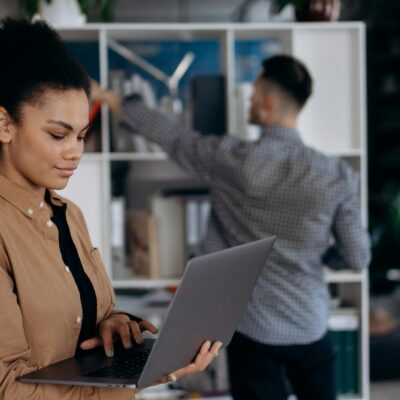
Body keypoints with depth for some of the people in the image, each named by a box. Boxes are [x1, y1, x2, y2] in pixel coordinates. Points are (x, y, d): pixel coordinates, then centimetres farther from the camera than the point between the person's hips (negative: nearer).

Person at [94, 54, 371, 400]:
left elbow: (169, 135, 0)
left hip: (255, 330, -2)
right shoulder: (337, 175, -9)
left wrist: (110, 97, 15)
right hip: (312, 327, 2)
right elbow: (357, 258, -3)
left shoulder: (230, 160, -15)